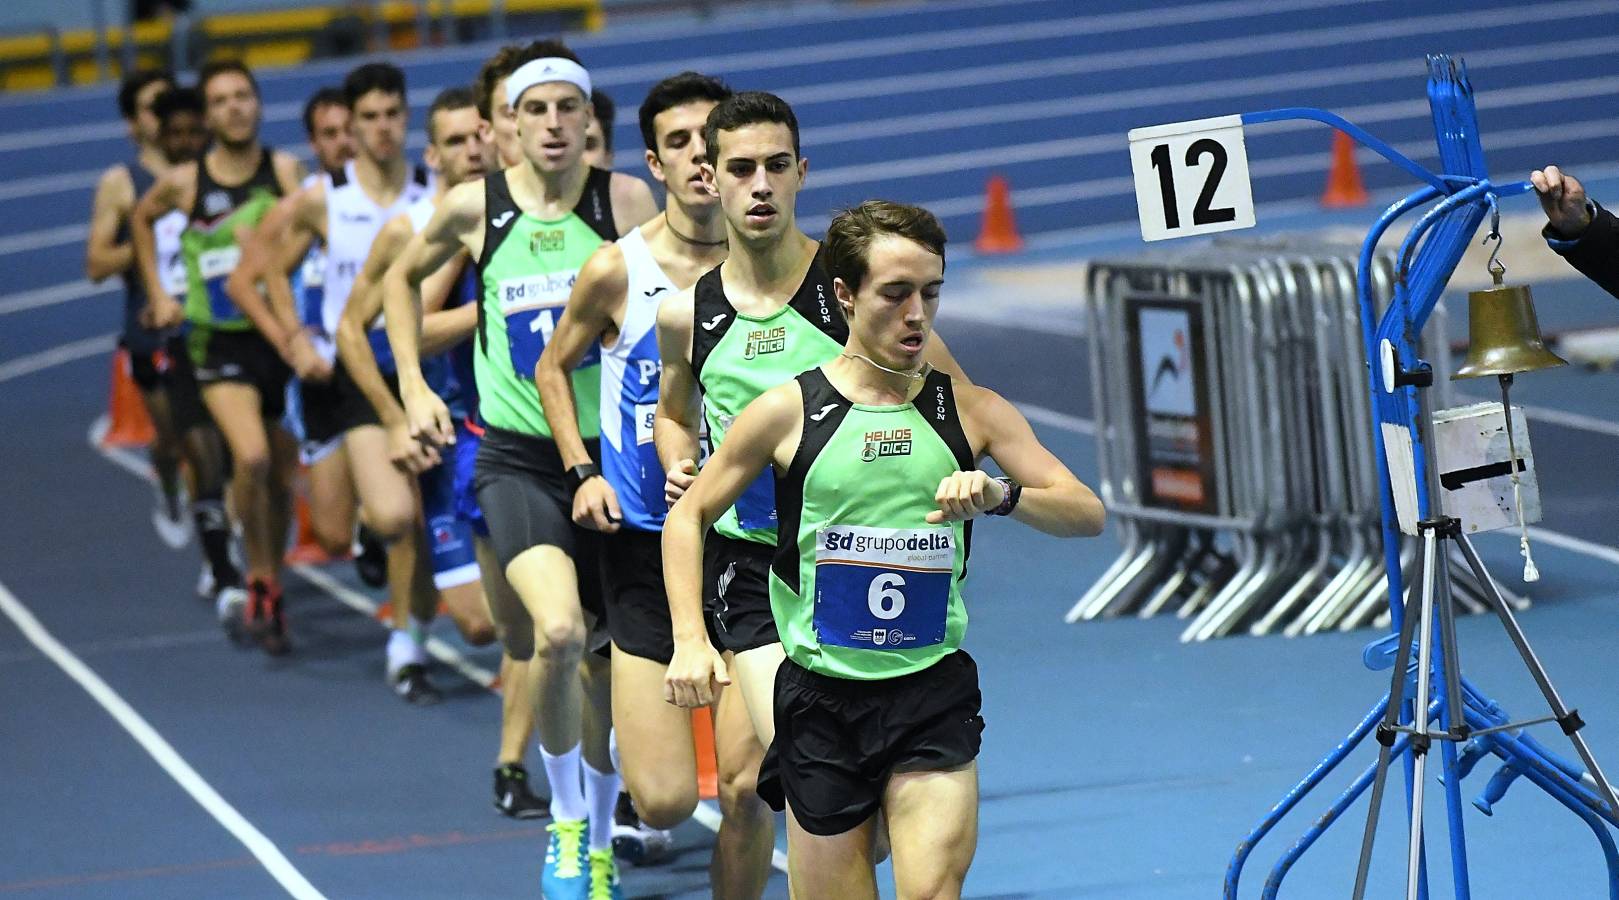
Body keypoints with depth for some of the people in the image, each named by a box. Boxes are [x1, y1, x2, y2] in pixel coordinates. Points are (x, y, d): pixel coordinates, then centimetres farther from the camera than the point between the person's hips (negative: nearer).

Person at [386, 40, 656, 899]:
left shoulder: (625, 199, -2)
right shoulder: (474, 207, -1)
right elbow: (404, 278, 19)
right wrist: (412, 386, 10)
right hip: (517, 456, -1)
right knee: (556, 633, -26)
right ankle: (565, 821, -5)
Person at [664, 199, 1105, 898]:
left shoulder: (967, 408, 2)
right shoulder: (790, 411, -2)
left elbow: (1086, 513, -1)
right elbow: (688, 517, 8)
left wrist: (999, 494, -21)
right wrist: (690, 640, -5)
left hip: (934, 694, 1)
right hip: (822, 701, -1)